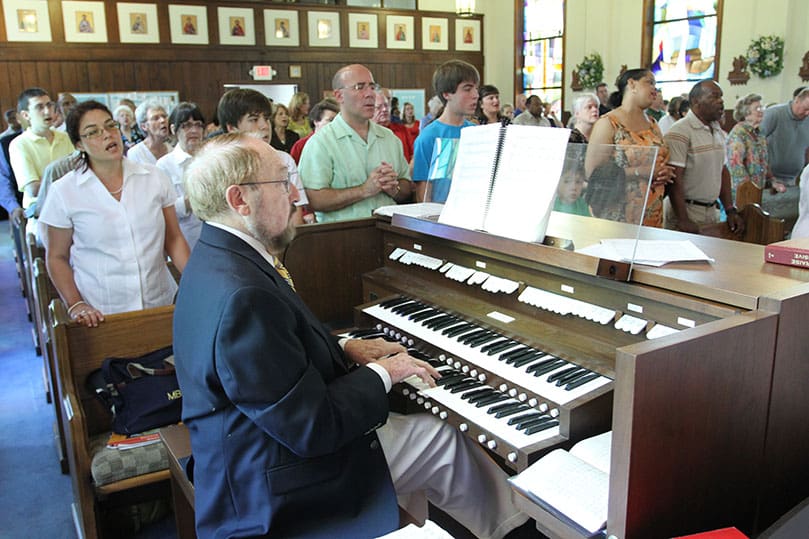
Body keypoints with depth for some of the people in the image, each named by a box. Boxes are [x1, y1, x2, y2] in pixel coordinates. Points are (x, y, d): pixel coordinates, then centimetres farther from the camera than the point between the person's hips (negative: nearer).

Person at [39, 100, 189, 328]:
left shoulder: (155, 178, 0)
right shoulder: (63, 192, -4)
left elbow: (174, 239, 5)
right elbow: (57, 258, 3)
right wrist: (75, 305, -9)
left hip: (160, 303, 2)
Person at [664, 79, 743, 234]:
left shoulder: (719, 132, 13)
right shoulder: (680, 132, -14)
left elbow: (723, 171, 18)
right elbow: (674, 179, -19)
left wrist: (730, 210, 10)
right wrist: (683, 220, -23)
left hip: (712, 211, 7)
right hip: (686, 210, -7)